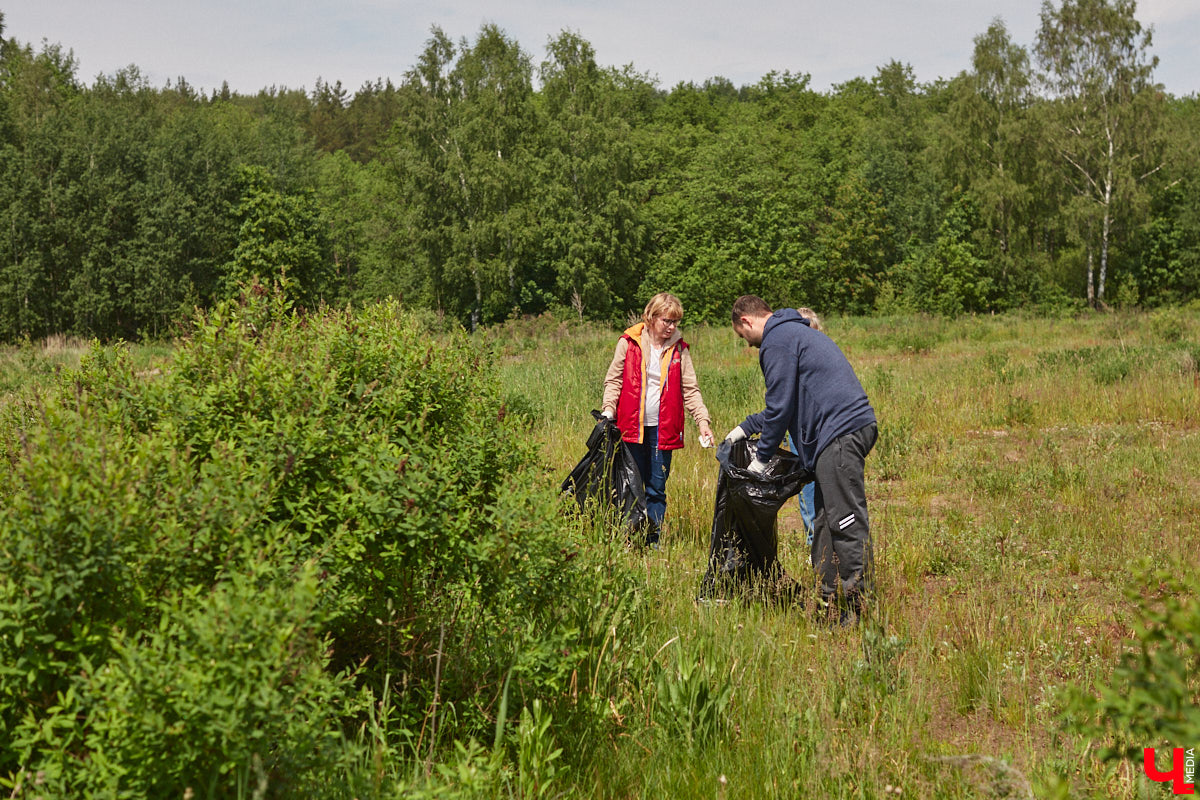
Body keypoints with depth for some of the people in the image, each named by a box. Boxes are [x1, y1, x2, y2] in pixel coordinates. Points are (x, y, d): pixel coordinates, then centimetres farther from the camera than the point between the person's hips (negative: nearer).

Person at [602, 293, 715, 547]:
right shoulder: (629, 343, 0)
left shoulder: (679, 349, 4)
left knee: (657, 488, 4)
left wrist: (703, 421, -6)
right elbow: (614, 380, 3)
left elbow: (690, 390, 5)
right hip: (632, 426, -1)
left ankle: (653, 542, 12)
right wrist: (608, 410, -12)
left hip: (664, 428, 1)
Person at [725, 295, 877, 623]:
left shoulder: (777, 340, -5)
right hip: (855, 425, 10)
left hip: (839, 433, -10)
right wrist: (747, 427, 34)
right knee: (826, 518, 13)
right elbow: (790, 400, 33)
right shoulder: (797, 331, 27)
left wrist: (762, 457, 2)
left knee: (846, 522, -10)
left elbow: (781, 405, -8)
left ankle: (856, 606, -9)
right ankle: (829, 598, 16)